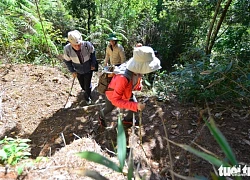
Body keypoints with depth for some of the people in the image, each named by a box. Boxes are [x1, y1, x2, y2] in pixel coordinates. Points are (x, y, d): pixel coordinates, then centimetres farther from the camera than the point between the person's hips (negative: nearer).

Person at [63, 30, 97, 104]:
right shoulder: (67, 49, -29)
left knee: (87, 85, 9)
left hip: (88, 69, -1)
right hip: (78, 71, 2)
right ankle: (84, 90, 58)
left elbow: (93, 53, -8)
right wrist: (72, 71, -11)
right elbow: (67, 61, -9)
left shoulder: (87, 45, -31)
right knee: (82, 83, 22)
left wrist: (93, 64, -9)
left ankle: (87, 97, 39)